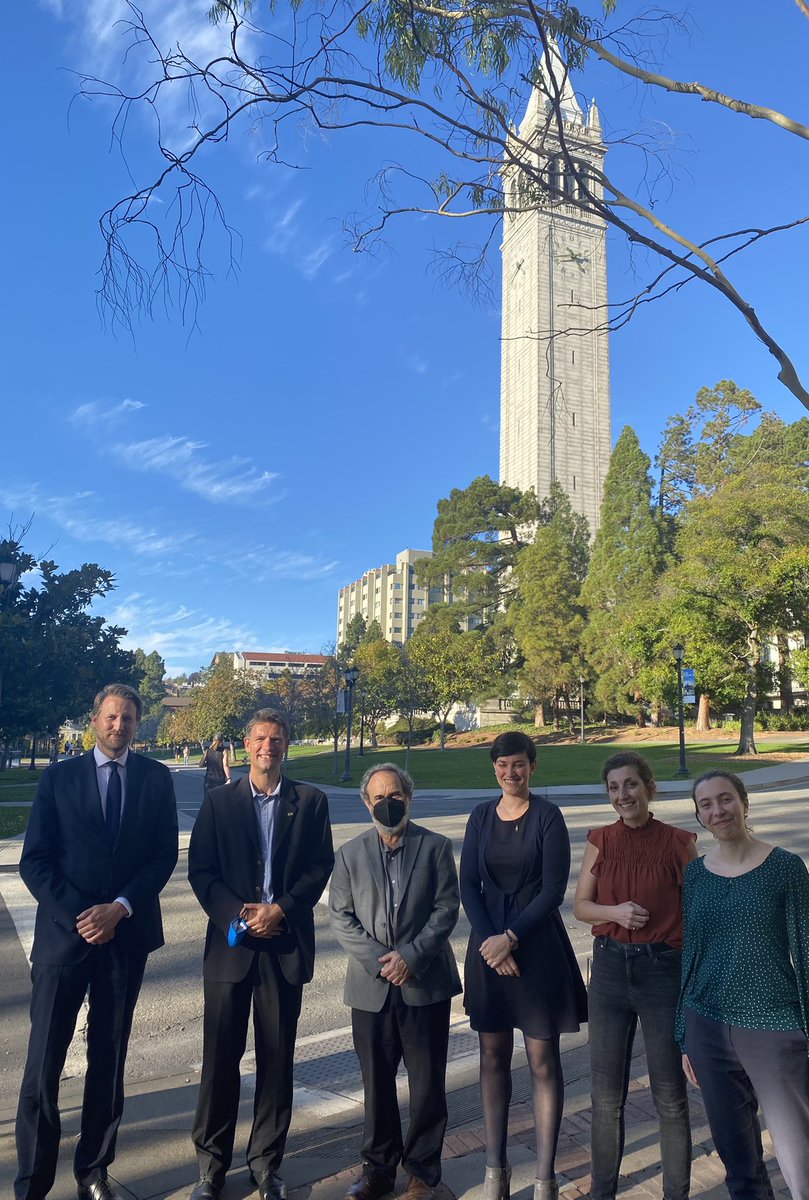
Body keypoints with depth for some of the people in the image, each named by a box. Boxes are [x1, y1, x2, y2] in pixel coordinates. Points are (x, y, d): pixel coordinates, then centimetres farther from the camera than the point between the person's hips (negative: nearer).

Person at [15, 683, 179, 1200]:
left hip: (126, 934, 1)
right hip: (64, 933, -1)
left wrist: (120, 908, -13)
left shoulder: (156, 778, 2)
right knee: (44, 1064, 1)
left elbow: (165, 854, -1)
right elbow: (34, 861, -2)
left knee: (109, 1060, 12)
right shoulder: (59, 777, 1)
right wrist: (79, 915, -11)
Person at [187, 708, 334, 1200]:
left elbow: (321, 866, -1)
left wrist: (281, 909, -12)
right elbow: (200, 869, 0)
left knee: (277, 1058, 9)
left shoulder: (310, 801, 3)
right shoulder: (219, 801, 4)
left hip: (286, 944, 0)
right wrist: (236, 914, -12)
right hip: (231, 940, 0)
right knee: (221, 1057, 7)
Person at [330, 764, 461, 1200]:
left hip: (425, 983, -1)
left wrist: (411, 956, -14)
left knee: (427, 1083, 8)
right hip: (371, 986, 1)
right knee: (377, 1082, 13)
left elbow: (447, 908, -5)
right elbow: (341, 916, 0)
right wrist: (378, 961, -11)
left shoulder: (436, 847, -1)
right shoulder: (350, 853, 3)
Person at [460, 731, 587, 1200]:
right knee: (494, 1055, 11)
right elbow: (469, 884, 2)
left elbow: (553, 890, -11)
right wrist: (489, 940, -10)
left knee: (543, 1061, 4)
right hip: (489, 943, 4)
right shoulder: (481, 816, 3)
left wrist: (510, 937, -14)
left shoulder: (548, 816, -8)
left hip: (538, 945, -3)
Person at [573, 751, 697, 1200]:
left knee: (670, 1095, 9)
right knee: (606, 1094, 14)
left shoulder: (678, 842, -7)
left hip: (662, 969, -2)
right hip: (609, 967, 3)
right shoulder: (600, 841, 0)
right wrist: (615, 912, -15)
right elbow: (580, 904, 4)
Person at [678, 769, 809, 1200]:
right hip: (708, 1029, 4)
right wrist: (685, 1037, 12)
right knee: (734, 1150, 15)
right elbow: (690, 954, 9)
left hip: (774, 1029, -3)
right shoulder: (695, 873, 3)